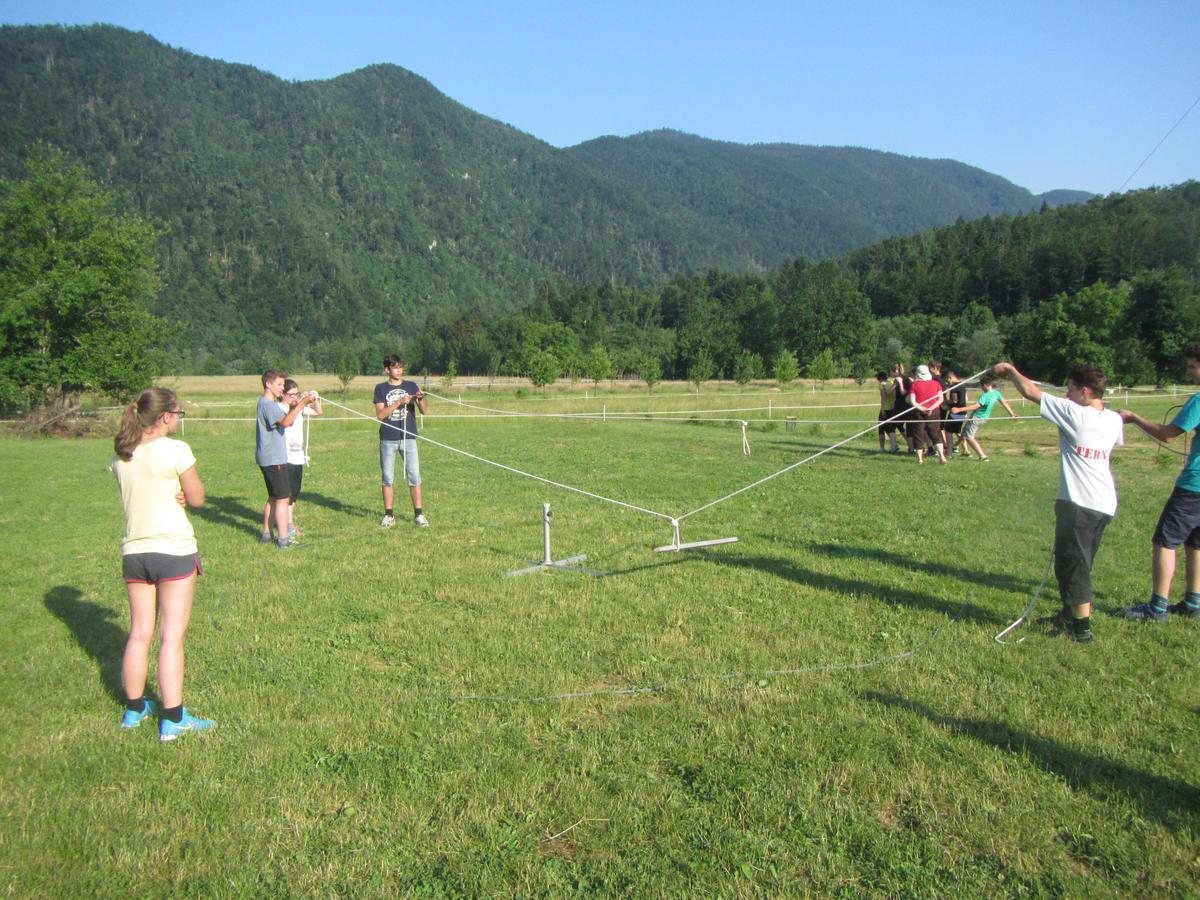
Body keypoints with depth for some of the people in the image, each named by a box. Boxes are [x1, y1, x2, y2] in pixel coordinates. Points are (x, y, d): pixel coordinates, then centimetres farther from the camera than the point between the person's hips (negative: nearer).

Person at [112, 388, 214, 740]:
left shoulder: (120, 454, 6)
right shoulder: (175, 449, -13)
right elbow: (197, 498, -5)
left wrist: (173, 494, -1)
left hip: (134, 551, 6)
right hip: (174, 551, -6)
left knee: (139, 633, 16)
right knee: (172, 636, 0)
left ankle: (134, 708, 27)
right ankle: (172, 718, 4)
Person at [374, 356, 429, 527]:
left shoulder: (411, 386, 7)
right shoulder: (381, 388, 4)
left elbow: (425, 411, 1)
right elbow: (380, 414, -7)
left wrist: (420, 399, -20)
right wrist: (399, 402, -17)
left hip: (408, 437, 0)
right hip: (387, 439, 0)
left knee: (414, 476, -2)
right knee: (387, 478, 5)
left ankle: (419, 514, 3)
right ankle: (389, 515, 12)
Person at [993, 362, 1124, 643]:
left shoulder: (1073, 413, -14)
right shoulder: (1114, 420, 6)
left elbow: (1030, 392, -10)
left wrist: (1010, 370, 4)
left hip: (1078, 502, -8)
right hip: (1106, 504, 8)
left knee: (1072, 562, 0)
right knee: (1080, 562, 19)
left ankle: (1082, 626, 1)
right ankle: (1071, 614, 32)